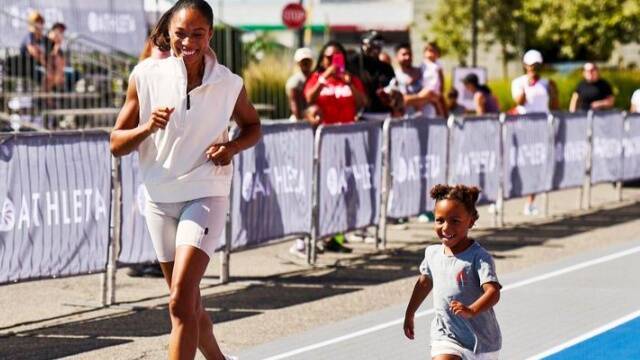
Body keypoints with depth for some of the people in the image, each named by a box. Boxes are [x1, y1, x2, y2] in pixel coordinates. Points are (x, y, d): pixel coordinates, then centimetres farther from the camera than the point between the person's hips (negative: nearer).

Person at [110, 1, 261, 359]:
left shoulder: (229, 84, -5)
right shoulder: (146, 76, -4)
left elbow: (253, 126, 14)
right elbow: (117, 144, 0)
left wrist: (233, 146, -8)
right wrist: (148, 127, -21)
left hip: (206, 195, -3)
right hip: (160, 198, 3)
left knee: (181, 302, -17)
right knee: (190, 304, 15)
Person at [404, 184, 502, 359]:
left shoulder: (479, 257, -19)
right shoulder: (433, 253, 0)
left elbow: (493, 292, -30)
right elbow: (425, 282, 20)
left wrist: (472, 310, -48)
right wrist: (410, 314, 29)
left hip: (481, 339, -3)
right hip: (445, 336, 3)